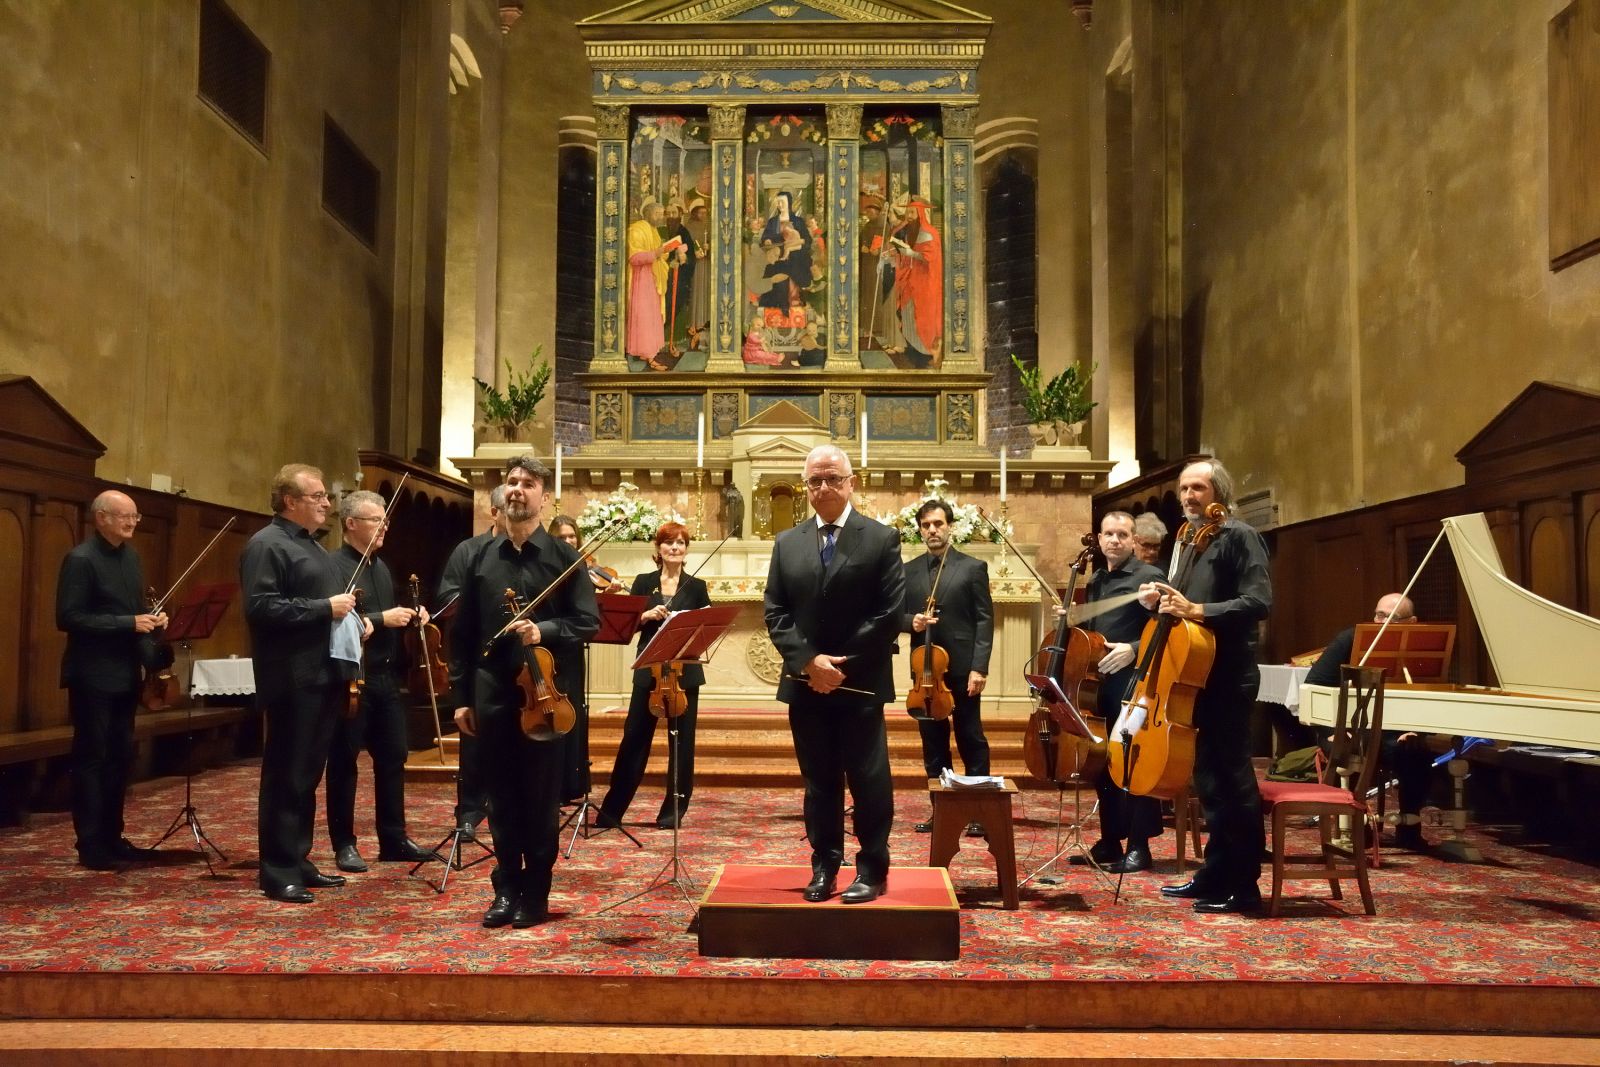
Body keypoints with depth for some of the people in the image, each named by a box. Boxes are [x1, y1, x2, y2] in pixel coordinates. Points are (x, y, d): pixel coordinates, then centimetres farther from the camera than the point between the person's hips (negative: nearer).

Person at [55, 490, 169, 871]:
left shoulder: (131, 555, 11)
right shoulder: (80, 559, -14)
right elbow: (68, 618, -20)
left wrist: (150, 618, -1)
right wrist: (129, 623, -23)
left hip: (125, 674, 8)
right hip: (94, 676, -8)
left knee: (120, 757, 13)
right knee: (91, 758, 0)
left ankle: (112, 837, 23)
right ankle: (90, 846, 7)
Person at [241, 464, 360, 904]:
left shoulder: (312, 546, 20)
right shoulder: (267, 545, -10)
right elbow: (260, 607, -22)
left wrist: (349, 616, 11)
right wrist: (324, 608, -20)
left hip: (323, 677, 9)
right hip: (293, 680, -9)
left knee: (308, 774, 15)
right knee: (287, 776, -3)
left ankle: (298, 860, 23)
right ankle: (278, 871, 5)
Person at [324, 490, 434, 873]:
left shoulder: (381, 567, 15)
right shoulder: (335, 566, -11)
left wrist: (409, 617, 6)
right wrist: (382, 619, -22)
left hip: (386, 676, 8)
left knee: (393, 758, 11)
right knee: (344, 762, 4)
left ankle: (394, 840, 20)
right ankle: (344, 844, 14)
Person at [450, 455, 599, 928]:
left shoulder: (564, 556, -1)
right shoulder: (482, 557, 8)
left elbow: (588, 622, -4)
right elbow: (463, 632, 9)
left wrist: (544, 631, -22)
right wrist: (462, 695, 5)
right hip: (492, 694, 3)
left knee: (541, 797, 5)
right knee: (501, 797, 9)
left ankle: (536, 894, 17)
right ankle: (506, 889, 21)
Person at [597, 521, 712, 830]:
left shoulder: (696, 586, 5)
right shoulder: (643, 582, 6)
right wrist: (647, 615, -17)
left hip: (684, 672, 0)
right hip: (649, 670, 0)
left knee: (681, 740, 4)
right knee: (635, 737, 3)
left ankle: (673, 810, 14)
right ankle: (612, 809, 12)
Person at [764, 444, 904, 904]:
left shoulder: (882, 539, -1)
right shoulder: (787, 543, 10)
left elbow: (890, 614, -8)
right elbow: (775, 614, 5)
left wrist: (843, 665, -13)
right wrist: (808, 660, -11)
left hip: (860, 683, -3)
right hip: (805, 683, 3)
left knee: (869, 780, 3)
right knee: (819, 781, 11)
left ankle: (872, 869, 14)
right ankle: (824, 865, 21)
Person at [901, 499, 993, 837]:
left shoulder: (973, 567, 0)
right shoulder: (909, 571, 10)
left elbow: (985, 620, -5)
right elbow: (897, 615, 12)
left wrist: (979, 667, -13)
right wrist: (911, 621, -12)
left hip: (962, 668, -4)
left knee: (971, 740, 2)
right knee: (932, 742, 9)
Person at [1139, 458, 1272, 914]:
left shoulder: (1238, 536, -8)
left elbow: (1259, 601, -19)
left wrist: (1198, 611, -26)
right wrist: (1161, 602, 1)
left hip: (1228, 675, -9)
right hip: (1196, 672, 9)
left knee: (1232, 778, -4)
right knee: (1209, 777, 15)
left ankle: (1243, 887, 4)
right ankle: (1215, 874, 25)